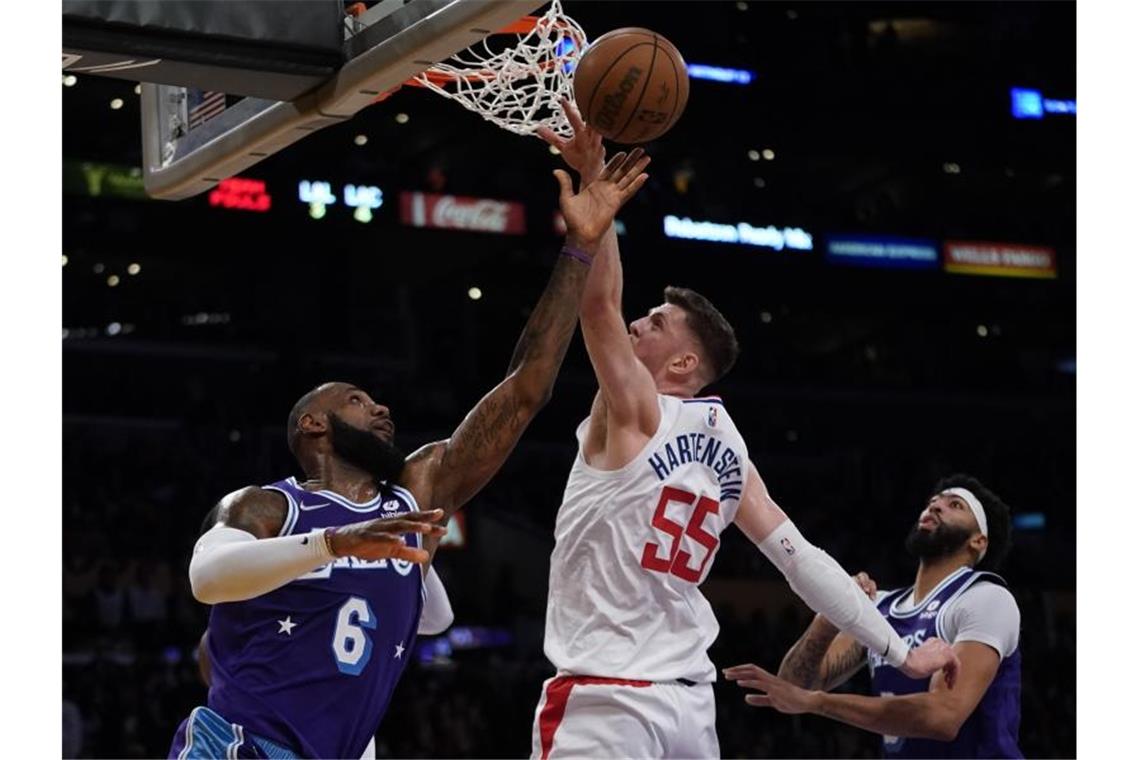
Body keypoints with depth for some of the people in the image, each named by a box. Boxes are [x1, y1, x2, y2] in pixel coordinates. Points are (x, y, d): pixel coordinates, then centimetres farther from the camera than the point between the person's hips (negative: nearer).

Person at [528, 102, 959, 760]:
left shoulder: (637, 412, -5)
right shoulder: (729, 448, 13)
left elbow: (600, 300, -17)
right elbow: (802, 558, 8)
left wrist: (594, 181, -19)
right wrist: (901, 653, 10)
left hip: (609, 700, -8)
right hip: (690, 701, 8)